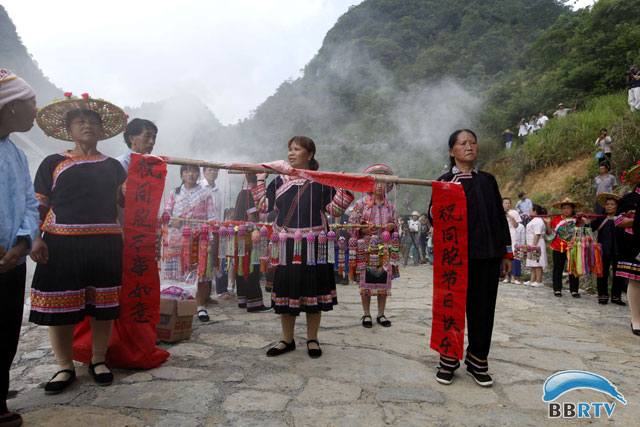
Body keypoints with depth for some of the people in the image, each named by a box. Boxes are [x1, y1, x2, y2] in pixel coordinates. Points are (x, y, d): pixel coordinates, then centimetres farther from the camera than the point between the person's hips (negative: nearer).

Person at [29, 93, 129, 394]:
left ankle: (98, 360, 23)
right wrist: (35, 239, -6)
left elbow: (127, 201, 17)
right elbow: (38, 204, 5)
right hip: (62, 244, -1)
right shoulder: (54, 163, 9)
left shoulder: (114, 167, 14)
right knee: (60, 306, 3)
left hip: (105, 244, 2)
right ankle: (65, 367, 20)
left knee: (103, 306, 6)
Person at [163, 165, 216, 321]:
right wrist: (172, 221, -10)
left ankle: (201, 307, 9)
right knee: (177, 275, -2)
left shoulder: (205, 194, 10)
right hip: (177, 241, 1)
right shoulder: (174, 193, 15)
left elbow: (211, 218, 5)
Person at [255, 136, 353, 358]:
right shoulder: (279, 181, 10)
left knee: (312, 289, 6)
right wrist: (260, 180, 3)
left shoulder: (321, 181, 2)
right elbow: (264, 205, 6)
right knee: (286, 288, 8)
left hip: (313, 244, -2)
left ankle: (312, 340, 23)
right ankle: (287, 340, 25)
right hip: (285, 244, 3)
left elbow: (334, 209, -3)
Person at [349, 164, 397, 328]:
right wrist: (365, 230, -19)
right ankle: (366, 314, 13)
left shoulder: (390, 206, 12)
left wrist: (392, 227, -4)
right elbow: (352, 226, -1)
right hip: (366, 249, -3)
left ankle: (381, 314, 18)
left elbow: (395, 226, 19)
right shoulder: (361, 203, 1)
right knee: (366, 281, 0)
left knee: (383, 281, 5)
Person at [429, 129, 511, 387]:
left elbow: (500, 216, 14)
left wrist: (506, 252, 12)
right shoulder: (445, 182, 2)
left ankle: (478, 361, 21)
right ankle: (448, 360, 18)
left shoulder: (488, 180, 12)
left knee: (483, 307, 7)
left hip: (487, 254, 3)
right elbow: (434, 219, -5)